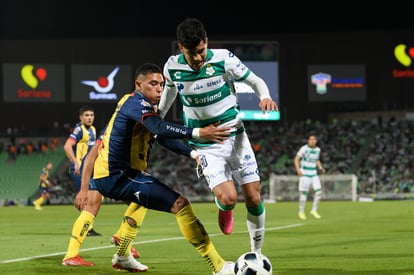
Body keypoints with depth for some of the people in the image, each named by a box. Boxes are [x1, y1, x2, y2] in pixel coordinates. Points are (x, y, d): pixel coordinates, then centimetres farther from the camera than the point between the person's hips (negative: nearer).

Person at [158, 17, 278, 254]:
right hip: (206, 145, 0)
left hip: (235, 135, 1)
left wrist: (265, 97, -27)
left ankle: (257, 252, 19)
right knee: (228, 198, -19)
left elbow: (255, 81, -5)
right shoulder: (172, 67, -10)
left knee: (253, 197, -1)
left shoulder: (223, 59, -15)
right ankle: (225, 210, 20)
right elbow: (169, 92, 13)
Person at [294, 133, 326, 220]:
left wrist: (320, 168, 8)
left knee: (318, 191, -6)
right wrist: (298, 169, -19)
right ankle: (301, 212, 7)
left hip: (314, 174, 5)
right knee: (303, 192, -6)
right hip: (304, 174, -5)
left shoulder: (317, 149, 8)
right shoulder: (304, 148, -8)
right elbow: (296, 159, -6)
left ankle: (314, 210, 6)